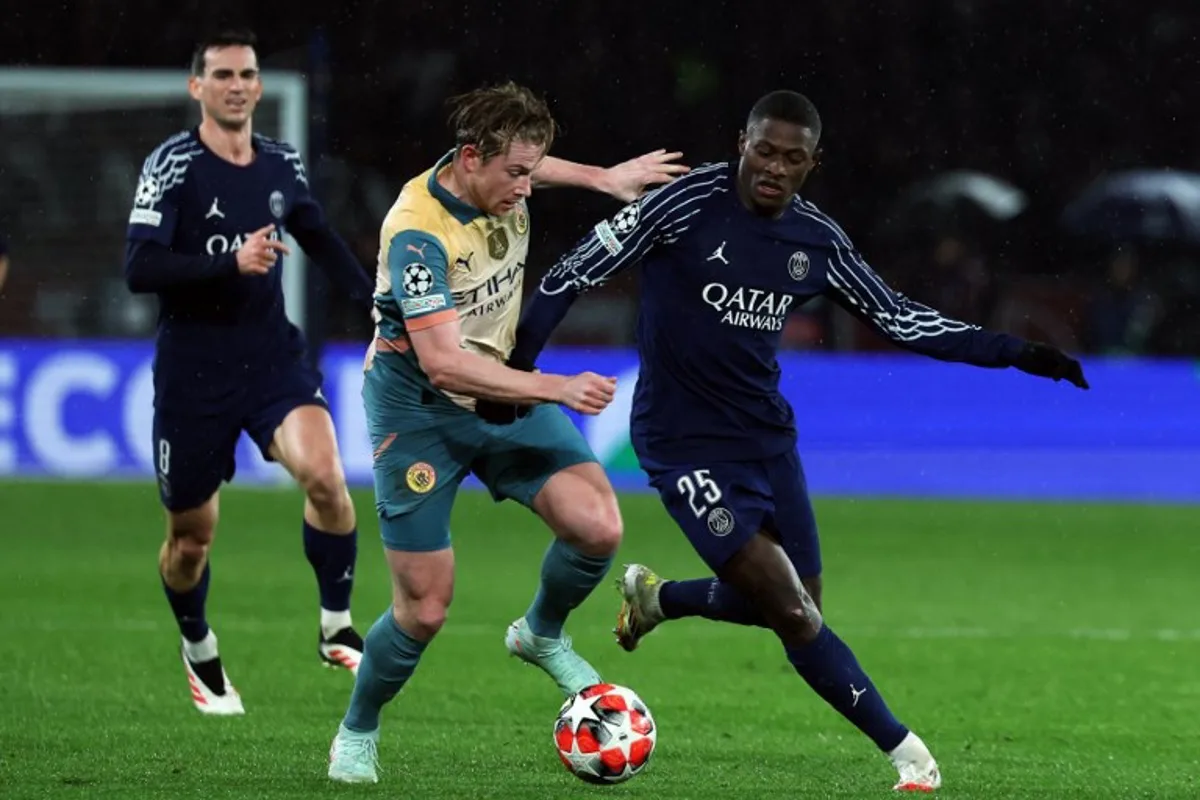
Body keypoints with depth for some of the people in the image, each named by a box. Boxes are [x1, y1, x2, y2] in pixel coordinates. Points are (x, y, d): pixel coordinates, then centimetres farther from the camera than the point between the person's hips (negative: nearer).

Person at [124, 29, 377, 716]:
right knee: (192, 535, 8)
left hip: (273, 357, 3)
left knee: (324, 474, -24)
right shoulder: (174, 164, -10)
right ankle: (199, 651, 36)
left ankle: (337, 629, -8)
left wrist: (377, 304, 13)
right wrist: (232, 262, -28)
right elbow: (139, 268, -19)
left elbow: (322, 242, 23)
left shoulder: (282, 164, 5)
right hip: (193, 370, -3)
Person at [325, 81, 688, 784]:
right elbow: (443, 363, -34)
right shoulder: (417, 233, -29)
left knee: (597, 527, -15)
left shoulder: (503, 186, -8)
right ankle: (358, 732, 22)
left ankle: (542, 634, 16)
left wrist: (604, 178, 16)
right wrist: (556, 389, -37)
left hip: (503, 392, 6)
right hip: (419, 410, -6)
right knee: (425, 611, -6)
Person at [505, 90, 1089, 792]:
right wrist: (519, 360, -18)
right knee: (789, 609, -14)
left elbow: (899, 318, 11)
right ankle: (903, 750, -4)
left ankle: (657, 597, 36)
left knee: (795, 606, 9)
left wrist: (1013, 353, 5)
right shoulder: (690, 203, -15)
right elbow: (579, 270, -11)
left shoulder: (818, 241, 1)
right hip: (687, 445, -6)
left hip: (768, 438, 6)